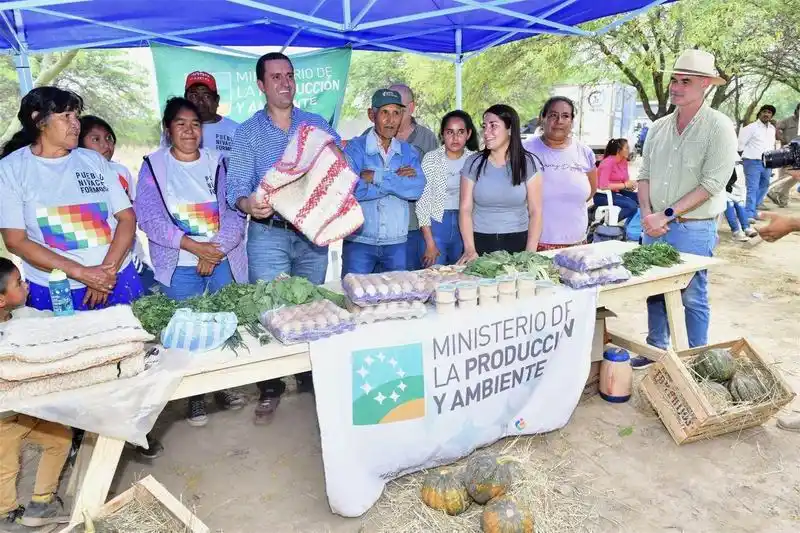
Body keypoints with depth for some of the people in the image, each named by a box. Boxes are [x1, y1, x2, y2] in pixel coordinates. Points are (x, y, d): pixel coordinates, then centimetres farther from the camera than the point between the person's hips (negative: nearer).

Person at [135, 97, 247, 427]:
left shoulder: (218, 162, 7)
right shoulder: (153, 166, 3)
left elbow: (233, 211, 0)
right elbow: (149, 217, -7)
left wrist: (216, 251, -13)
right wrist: (193, 246, -16)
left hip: (223, 262, 2)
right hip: (179, 267, -1)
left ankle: (224, 387, 24)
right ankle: (195, 396, 18)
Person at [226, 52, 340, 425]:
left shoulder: (317, 125, 9)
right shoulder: (248, 132, 3)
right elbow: (235, 187, -5)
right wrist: (248, 203, -28)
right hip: (268, 234, -2)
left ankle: (310, 377, 29)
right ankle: (270, 387, 15)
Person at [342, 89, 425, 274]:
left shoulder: (409, 152, 9)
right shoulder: (355, 148, -2)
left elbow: (417, 189, -8)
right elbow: (350, 189, -18)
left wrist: (377, 177, -15)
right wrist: (398, 180, -12)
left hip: (396, 244, 3)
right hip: (359, 241, -3)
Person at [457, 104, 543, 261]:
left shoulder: (528, 163, -2)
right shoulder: (473, 163, 0)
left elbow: (535, 211, -3)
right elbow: (465, 209, -3)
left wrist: (530, 253, -13)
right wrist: (470, 249, -14)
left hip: (517, 242, 0)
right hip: (480, 241, 1)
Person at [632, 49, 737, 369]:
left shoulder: (719, 127, -9)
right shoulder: (658, 127, 8)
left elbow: (712, 184, -15)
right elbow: (644, 174, 8)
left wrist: (667, 215, -18)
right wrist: (647, 215, -7)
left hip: (693, 229, -5)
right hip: (654, 226, 5)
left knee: (693, 298, 4)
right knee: (655, 292, 15)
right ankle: (656, 350, 32)